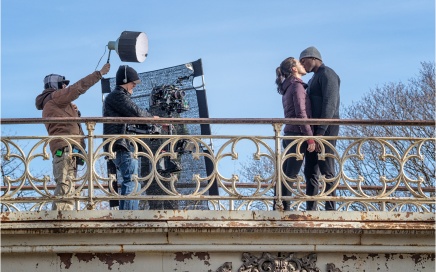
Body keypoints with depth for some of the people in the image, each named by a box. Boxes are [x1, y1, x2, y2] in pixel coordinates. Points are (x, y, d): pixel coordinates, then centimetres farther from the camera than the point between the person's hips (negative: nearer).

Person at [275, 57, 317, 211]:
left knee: (287, 175, 7)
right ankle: (283, 207, -10)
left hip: (289, 134, 9)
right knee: (290, 175, -9)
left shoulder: (288, 88, 20)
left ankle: (282, 208, 8)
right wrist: (310, 137, -18)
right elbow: (301, 114, -16)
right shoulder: (297, 86, -8)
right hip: (297, 134, -9)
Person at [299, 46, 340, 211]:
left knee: (326, 171, -11)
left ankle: (330, 209, -12)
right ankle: (311, 209, 6)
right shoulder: (314, 79, 26)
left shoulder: (327, 74, -5)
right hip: (314, 131, 10)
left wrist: (321, 132, -23)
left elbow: (330, 104, -17)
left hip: (325, 129, -10)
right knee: (310, 171, 6)